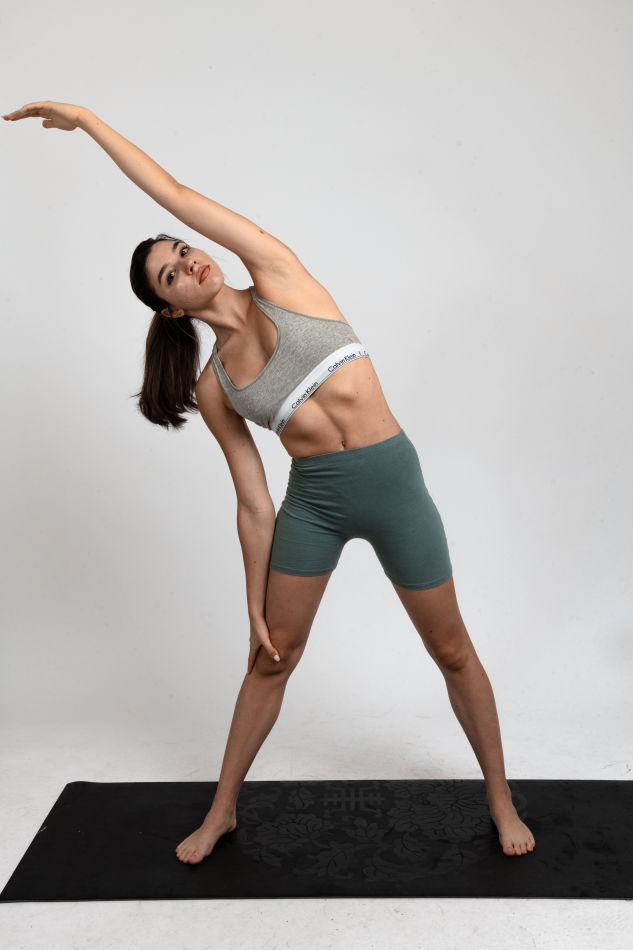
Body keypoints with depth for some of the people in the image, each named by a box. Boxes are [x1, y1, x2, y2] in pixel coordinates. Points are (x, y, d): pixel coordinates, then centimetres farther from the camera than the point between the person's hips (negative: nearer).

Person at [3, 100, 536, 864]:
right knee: (270, 658, 12)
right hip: (312, 501, 3)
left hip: (393, 484, -2)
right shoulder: (212, 386, 3)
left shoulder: (279, 281, -2)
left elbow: (177, 195, -6)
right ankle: (221, 812, 34)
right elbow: (254, 504, 4)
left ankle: (500, 798, 33)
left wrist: (88, 119, 6)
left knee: (452, 651, 10)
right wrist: (254, 601, 5)